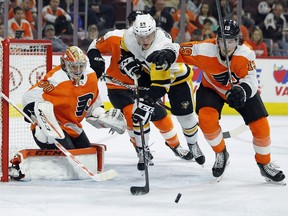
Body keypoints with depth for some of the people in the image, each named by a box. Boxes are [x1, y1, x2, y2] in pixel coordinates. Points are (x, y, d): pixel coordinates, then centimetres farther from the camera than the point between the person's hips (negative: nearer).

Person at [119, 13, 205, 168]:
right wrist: (128, 61, -16)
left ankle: (193, 144, 33)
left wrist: (147, 104, -55)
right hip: (148, 72, 5)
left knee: (185, 115, 3)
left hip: (177, 76, -5)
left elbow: (160, 85, -48)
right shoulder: (129, 36, -26)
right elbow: (125, 49, 1)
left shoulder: (161, 48, -45)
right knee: (139, 113, -12)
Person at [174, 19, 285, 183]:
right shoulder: (205, 50, -33)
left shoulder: (246, 54, -32)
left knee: (260, 125, -8)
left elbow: (250, 81, -40)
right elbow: (179, 51, -24)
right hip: (212, 88, 0)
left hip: (241, 89, 0)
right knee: (206, 118, -26)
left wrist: (242, 90, -62)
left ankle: (265, 164, 20)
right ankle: (221, 155, 4)